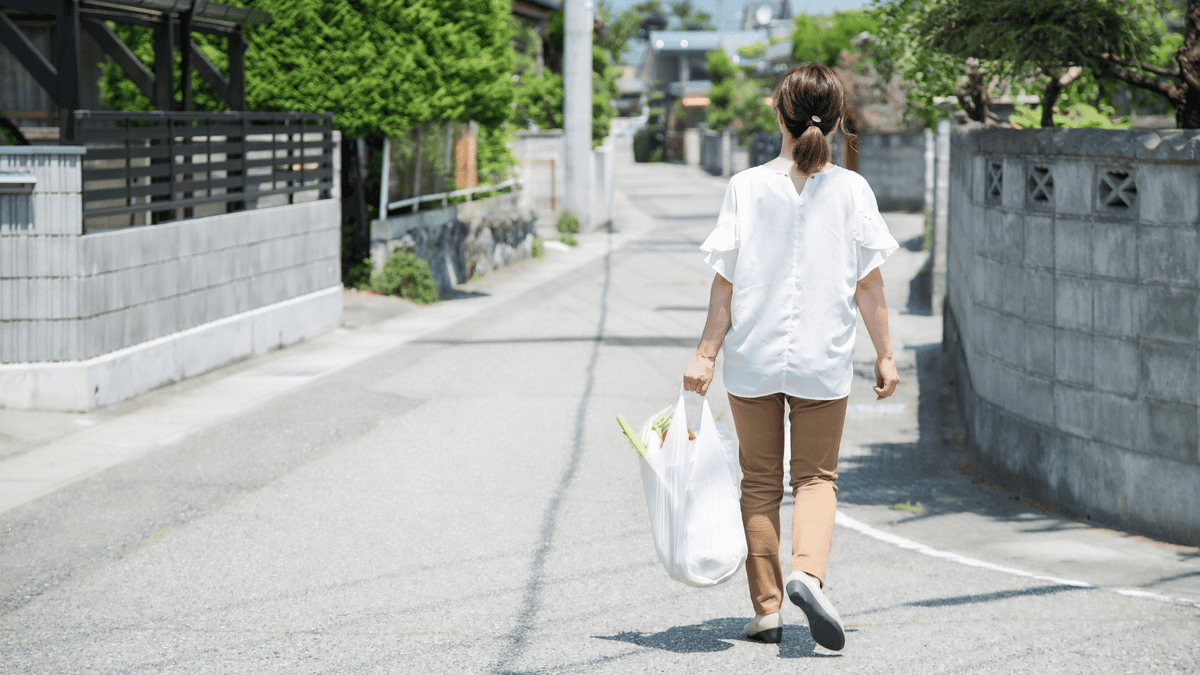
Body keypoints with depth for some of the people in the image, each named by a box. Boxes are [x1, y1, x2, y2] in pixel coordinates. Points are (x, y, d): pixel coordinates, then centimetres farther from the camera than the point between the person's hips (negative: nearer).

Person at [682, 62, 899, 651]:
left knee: (760, 481, 12)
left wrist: (705, 354, 0)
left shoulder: (746, 187, -6)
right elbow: (868, 282, -3)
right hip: (823, 359, 0)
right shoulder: (851, 189, -5)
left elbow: (726, 282, -6)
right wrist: (884, 355, 5)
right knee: (816, 477, 11)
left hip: (753, 358, 0)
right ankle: (807, 571, -16)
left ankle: (767, 608, 12)